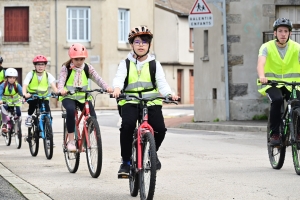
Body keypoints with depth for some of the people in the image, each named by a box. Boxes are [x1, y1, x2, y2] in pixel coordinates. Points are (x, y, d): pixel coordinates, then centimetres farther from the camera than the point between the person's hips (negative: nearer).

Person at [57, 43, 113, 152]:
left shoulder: (87, 68, 2)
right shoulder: (66, 68, -4)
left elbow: (97, 78, -10)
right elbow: (61, 80, -18)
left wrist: (107, 87, -29)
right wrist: (61, 89, -42)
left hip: (83, 96, 3)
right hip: (69, 96, -3)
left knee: (93, 118, -17)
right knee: (71, 110, -35)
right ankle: (71, 141, -27)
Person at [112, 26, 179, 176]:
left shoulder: (155, 64, 14)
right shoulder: (125, 63, 12)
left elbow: (162, 83, 3)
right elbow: (119, 78, -5)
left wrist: (169, 94, -18)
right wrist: (117, 88, -29)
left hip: (151, 102, 1)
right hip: (129, 102, -1)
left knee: (160, 128, -20)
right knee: (127, 125, -30)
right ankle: (126, 161, -12)